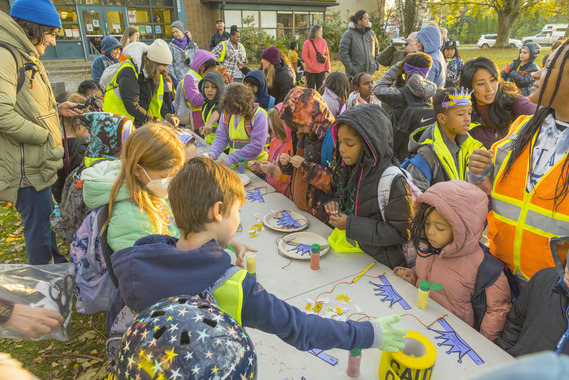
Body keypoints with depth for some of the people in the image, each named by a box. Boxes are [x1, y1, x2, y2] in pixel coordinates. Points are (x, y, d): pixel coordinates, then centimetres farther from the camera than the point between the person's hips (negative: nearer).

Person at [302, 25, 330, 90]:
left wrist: (328, 68, 3)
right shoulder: (307, 43, -6)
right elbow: (304, 57, -7)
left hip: (321, 70, 3)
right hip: (310, 71, -3)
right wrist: (312, 67, -12)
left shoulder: (323, 42, 4)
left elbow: (327, 55, 7)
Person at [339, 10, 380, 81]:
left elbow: (376, 49, 24)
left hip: (369, 73, 6)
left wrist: (376, 64, 11)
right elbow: (343, 53, -11)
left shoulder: (371, 33, 13)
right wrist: (351, 69, -16)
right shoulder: (349, 34, -6)